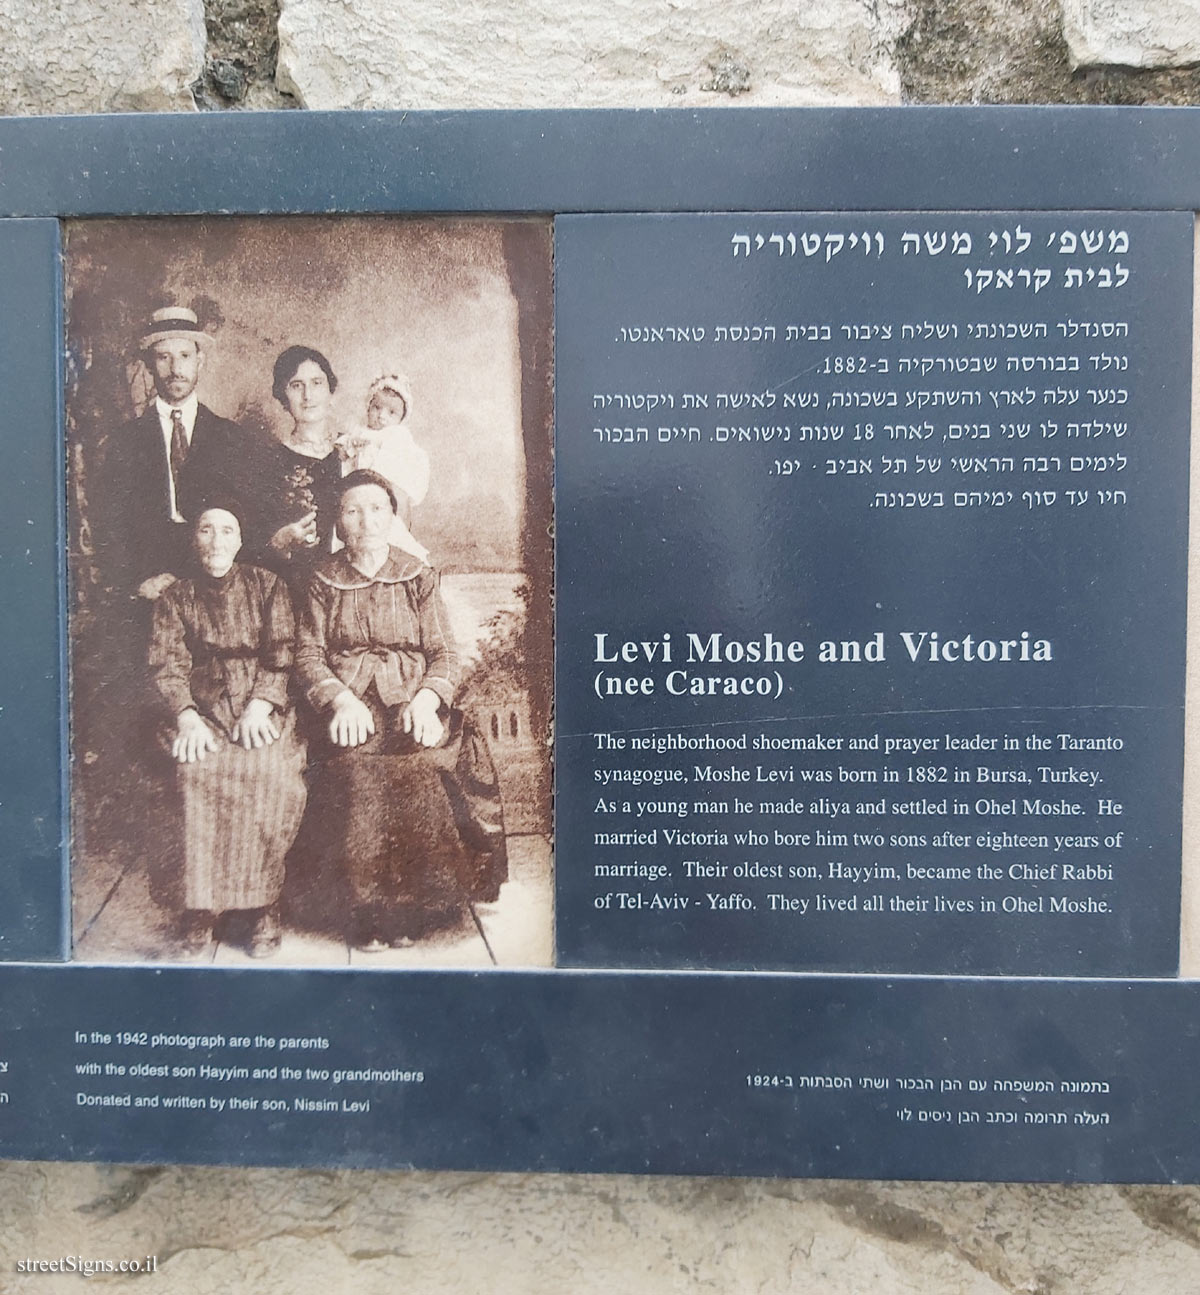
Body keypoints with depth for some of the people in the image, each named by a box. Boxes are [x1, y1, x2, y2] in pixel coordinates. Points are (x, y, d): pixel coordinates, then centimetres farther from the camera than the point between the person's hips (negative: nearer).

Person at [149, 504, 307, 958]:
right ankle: (201, 904, -21)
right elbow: (167, 666, 4)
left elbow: (283, 654, 3)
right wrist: (187, 717, -14)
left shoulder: (267, 585, 12)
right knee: (197, 772, -32)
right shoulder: (174, 598, 15)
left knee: (269, 772, -32)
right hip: (202, 710, 1)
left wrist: (260, 704, -14)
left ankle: (262, 903, -20)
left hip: (261, 708, -1)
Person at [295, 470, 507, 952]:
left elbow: (444, 652, 7)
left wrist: (427, 698, -13)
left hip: (412, 704, 0)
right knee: (360, 777, -29)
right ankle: (372, 910, -12)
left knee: (420, 769, -28)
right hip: (350, 708, 0)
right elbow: (308, 653, 6)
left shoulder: (419, 577, 11)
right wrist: (341, 699, -13)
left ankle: (418, 905, -10)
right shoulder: (323, 581, 12)